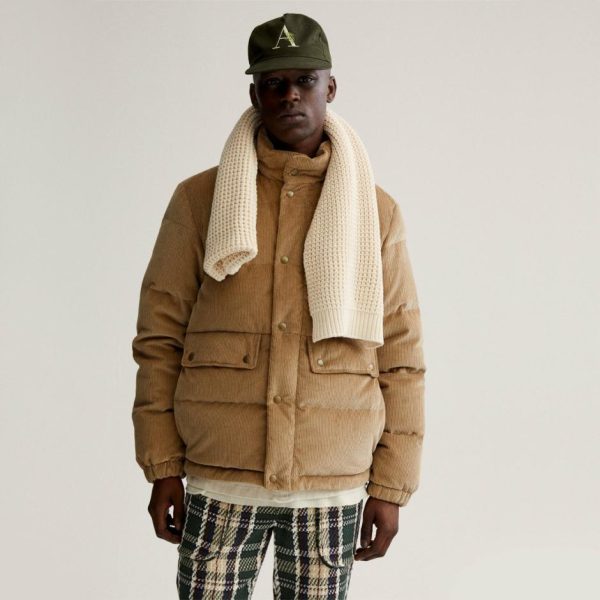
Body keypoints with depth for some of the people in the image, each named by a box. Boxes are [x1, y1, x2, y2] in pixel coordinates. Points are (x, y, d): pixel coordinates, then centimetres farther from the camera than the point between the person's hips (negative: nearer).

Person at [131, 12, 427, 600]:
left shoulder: (376, 211, 4)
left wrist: (391, 487, 2)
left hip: (332, 486, 1)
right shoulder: (198, 199, 2)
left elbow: (401, 357, 4)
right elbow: (160, 337, 3)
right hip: (219, 484, 0)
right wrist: (162, 469, -1)